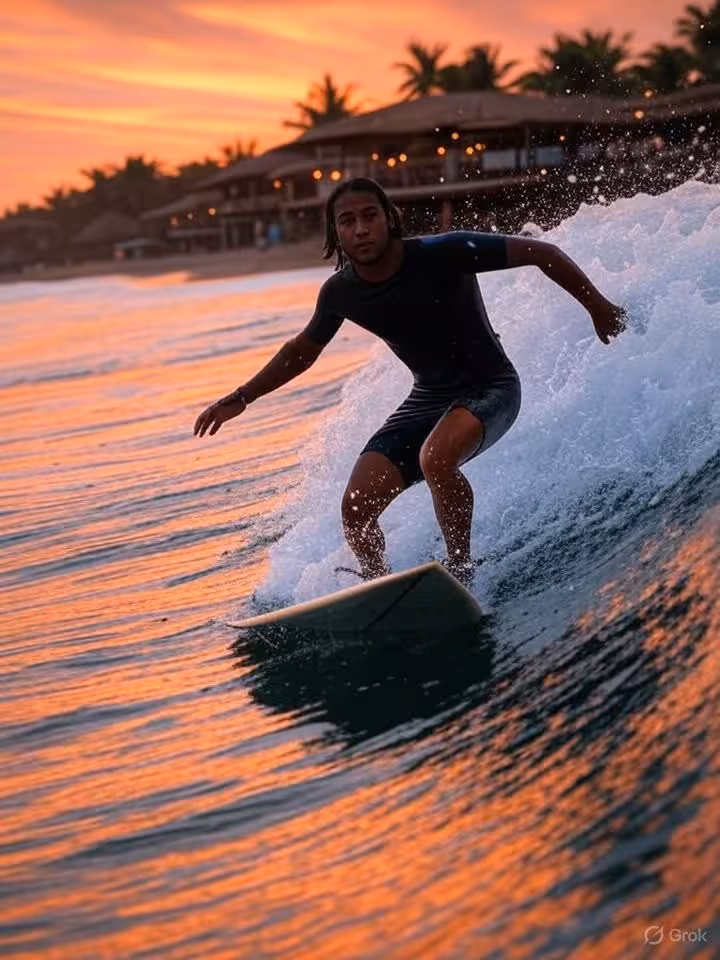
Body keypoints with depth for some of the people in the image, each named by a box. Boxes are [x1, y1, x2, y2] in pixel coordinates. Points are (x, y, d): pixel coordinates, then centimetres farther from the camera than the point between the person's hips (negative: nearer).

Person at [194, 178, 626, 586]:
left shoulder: (445, 253, -23)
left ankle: (461, 570, -16)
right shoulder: (341, 292, -8)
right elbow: (302, 351, 13)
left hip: (490, 388, -5)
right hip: (428, 397, 6)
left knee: (435, 458, -36)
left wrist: (598, 307, -12)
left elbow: (542, 252, -15)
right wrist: (242, 397, 10)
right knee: (357, 507, -8)